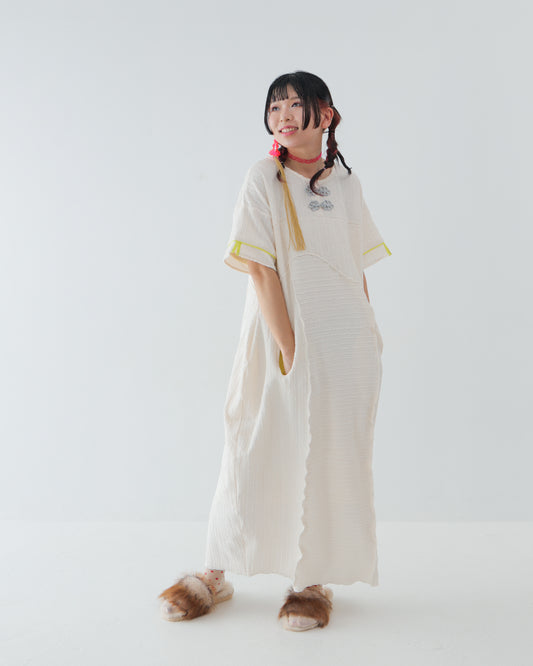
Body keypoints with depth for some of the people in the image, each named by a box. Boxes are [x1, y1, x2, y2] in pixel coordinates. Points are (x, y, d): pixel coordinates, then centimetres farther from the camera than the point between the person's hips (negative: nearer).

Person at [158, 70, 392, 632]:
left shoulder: (345, 183, 9)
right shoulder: (264, 178, -3)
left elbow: (359, 269, 13)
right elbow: (261, 270, -10)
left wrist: (370, 335, 8)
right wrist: (289, 349, -15)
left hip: (346, 341, 3)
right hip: (280, 338, -3)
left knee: (330, 457, 6)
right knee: (253, 453, 2)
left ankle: (315, 580, 21)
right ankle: (216, 573, 20)